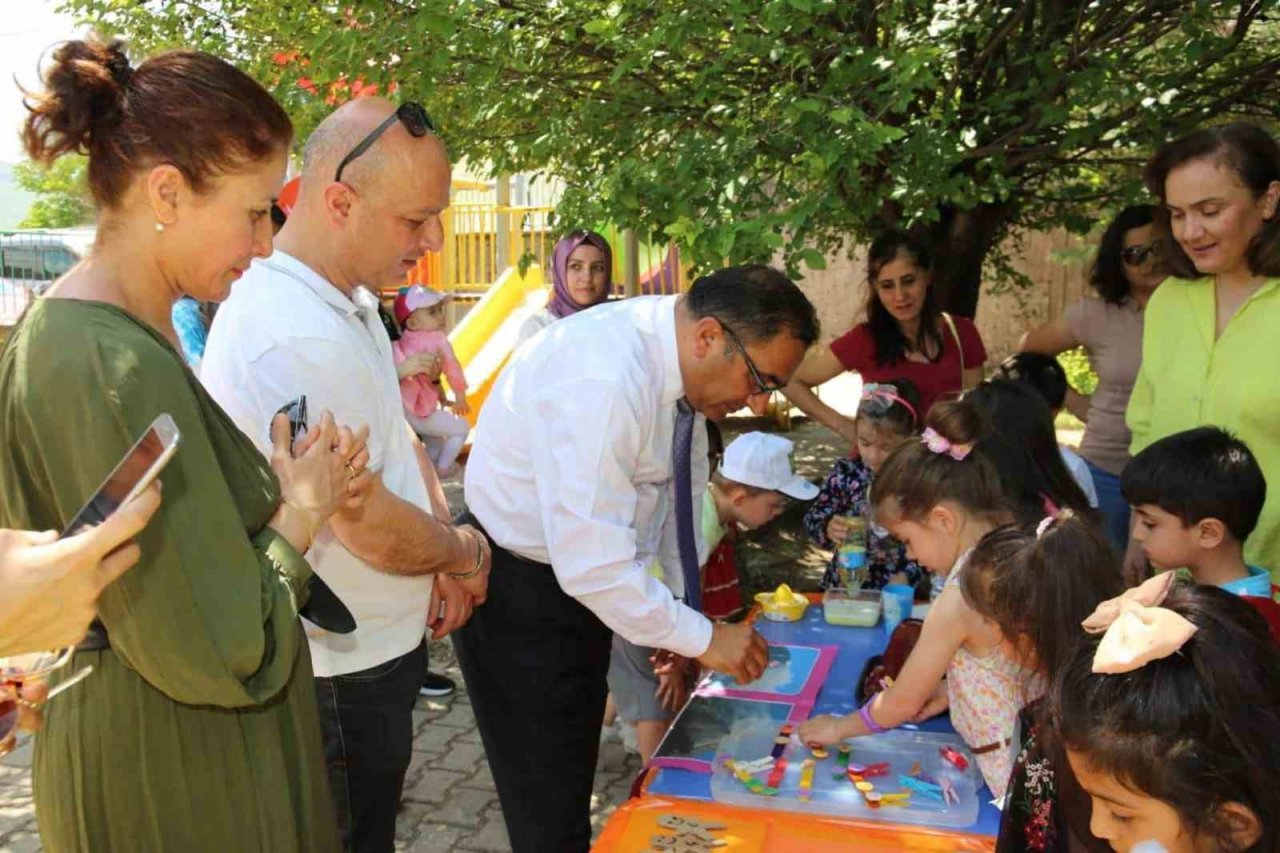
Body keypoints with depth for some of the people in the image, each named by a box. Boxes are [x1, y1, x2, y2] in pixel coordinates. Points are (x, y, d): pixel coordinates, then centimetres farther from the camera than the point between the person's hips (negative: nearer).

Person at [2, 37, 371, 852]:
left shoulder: (70, 330, 3)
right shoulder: (119, 370, -27)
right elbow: (220, 655, -26)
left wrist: (297, 490, -4)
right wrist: (302, 511, -12)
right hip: (175, 781, -9)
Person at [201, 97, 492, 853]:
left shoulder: (350, 298, 3)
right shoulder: (299, 338, -31)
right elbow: (374, 531, -26)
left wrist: (442, 546, -1)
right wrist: (465, 553, -7)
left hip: (375, 643, 9)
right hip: (340, 674, -9)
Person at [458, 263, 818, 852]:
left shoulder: (678, 360, -6)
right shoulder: (601, 383, -33)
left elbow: (683, 494, 6)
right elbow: (592, 562, -33)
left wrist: (687, 612, 2)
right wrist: (700, 637, -22)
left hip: (585, 576, 8)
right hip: (518, 588, -8)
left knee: (575, 768, 22)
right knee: (549, 805, 5)